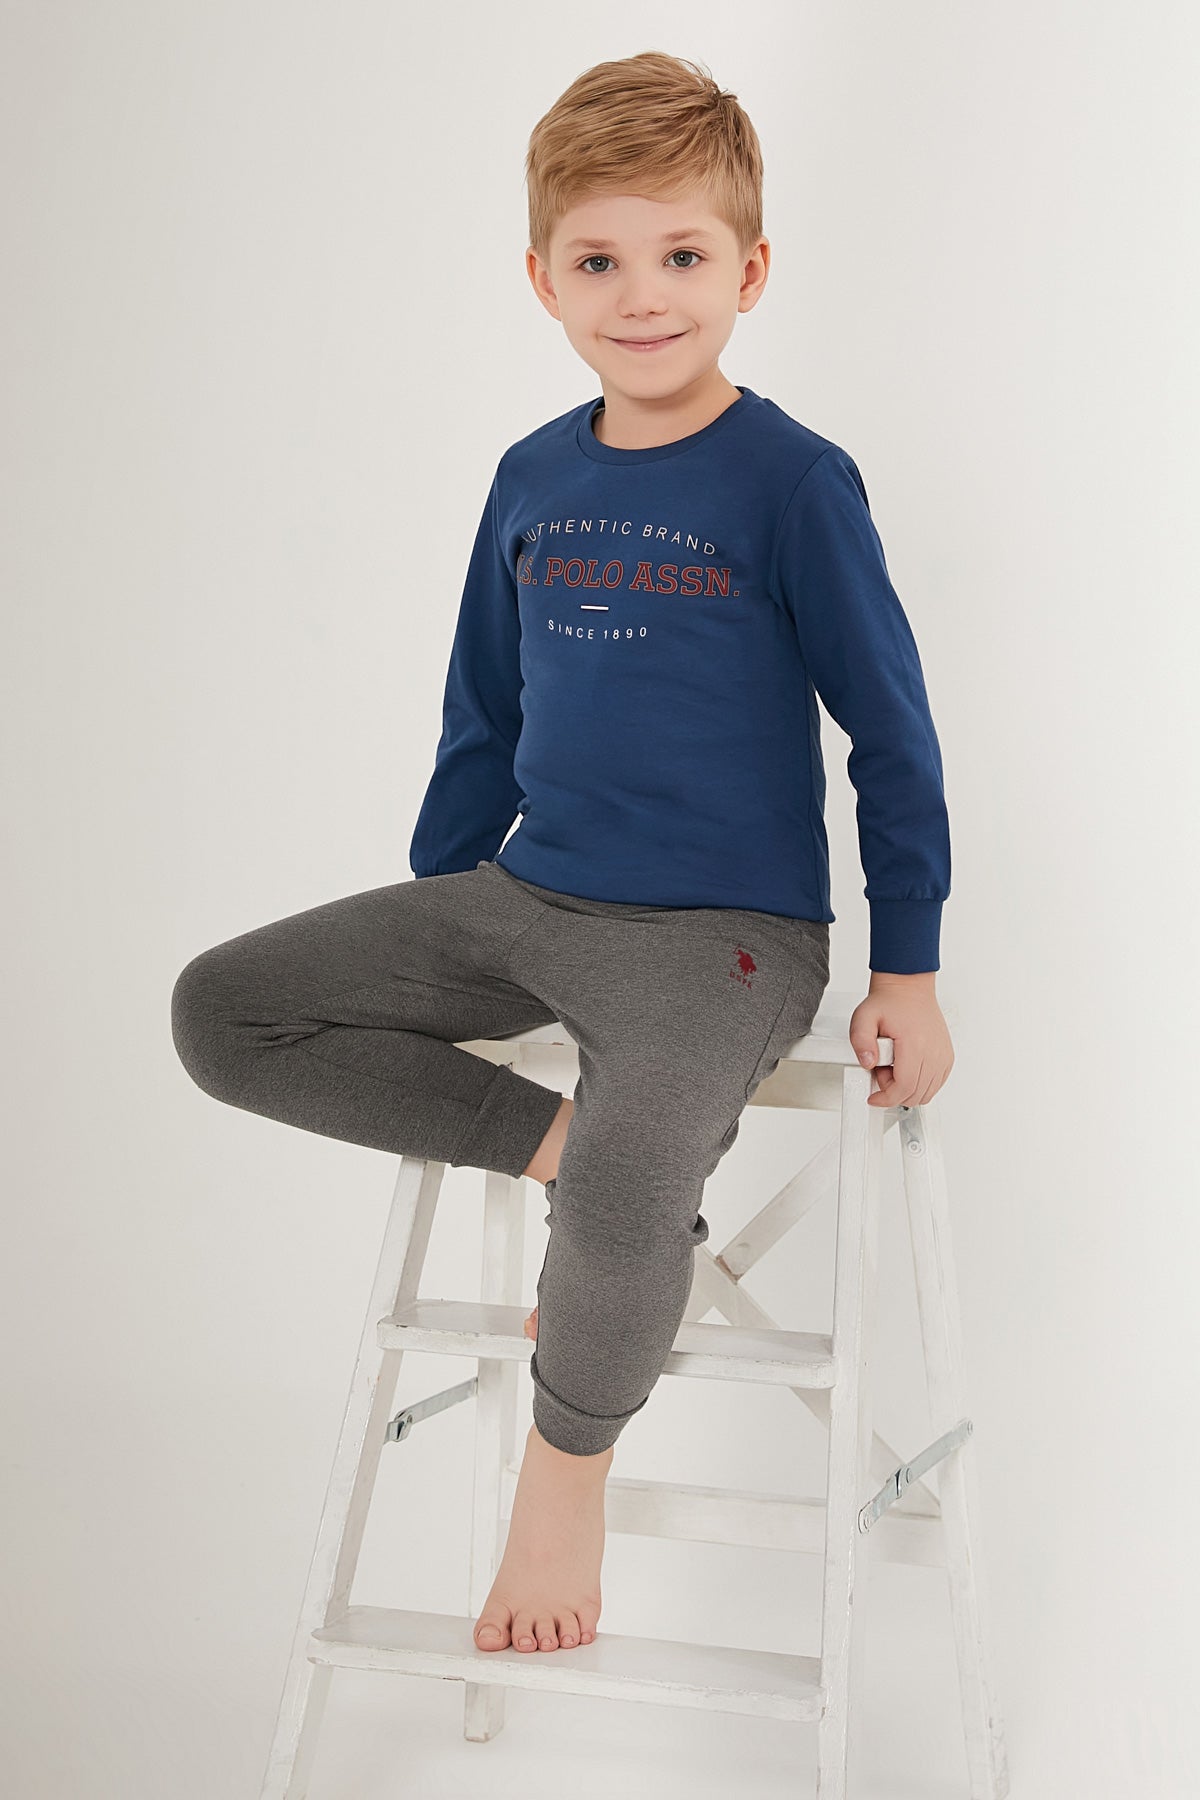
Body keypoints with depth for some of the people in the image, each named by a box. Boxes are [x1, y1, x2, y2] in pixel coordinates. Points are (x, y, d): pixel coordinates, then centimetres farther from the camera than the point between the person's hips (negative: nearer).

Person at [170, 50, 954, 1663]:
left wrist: (908, 968, -3)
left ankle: (570, 1450, 0)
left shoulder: (794, 481, -8)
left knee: (626, 1191, -33)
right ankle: (564, 1147, -3)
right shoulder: (533, 479, 7)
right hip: (524, 904, 6)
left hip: (727, 933, -6)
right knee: (223, 1011, -5)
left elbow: (890, 730, -3)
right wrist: (421, 943, 20)